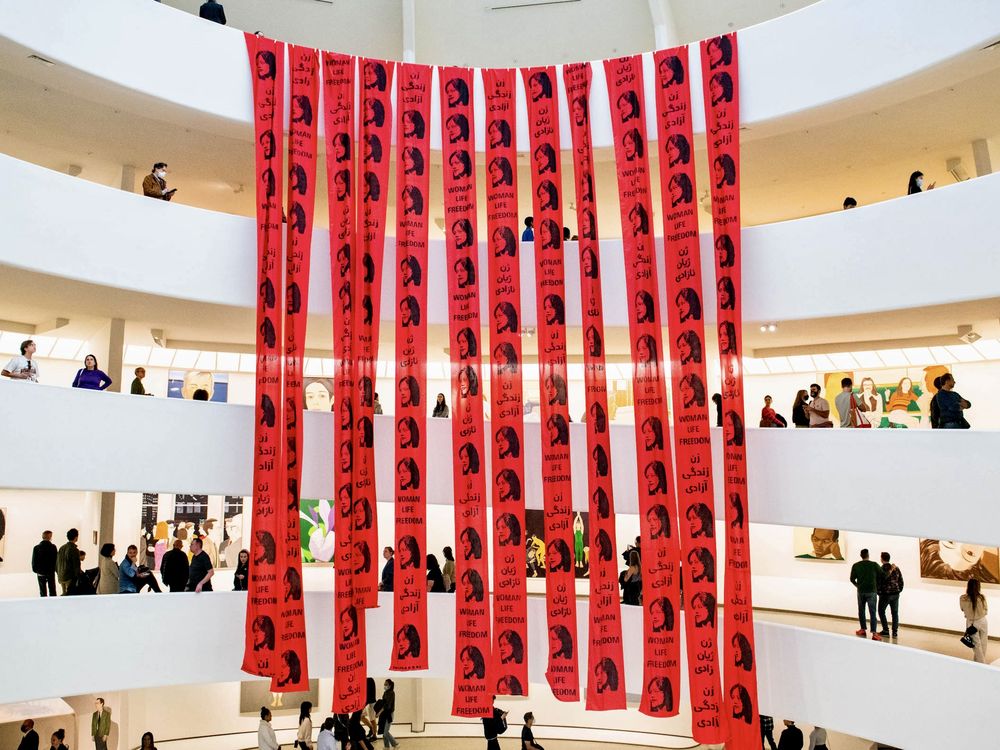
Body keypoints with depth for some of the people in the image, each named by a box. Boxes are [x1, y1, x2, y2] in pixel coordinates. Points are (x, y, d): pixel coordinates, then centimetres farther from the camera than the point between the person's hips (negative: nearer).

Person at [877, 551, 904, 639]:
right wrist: (899, 591, 17)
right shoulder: (896, 568, 2)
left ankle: (885, 631, 7)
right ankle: (895, 632, 9)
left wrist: (878, 592, 3)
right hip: (895, 594, 4)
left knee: (881, 611, 10)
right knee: (895, 613, 11)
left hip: (885, 594, -4)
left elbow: (878, 583, -11)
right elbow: (901, 581, 6)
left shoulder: (881, 569, -13)